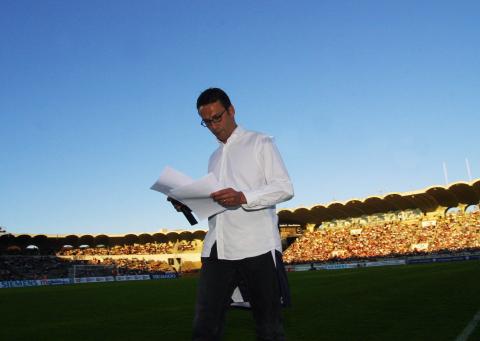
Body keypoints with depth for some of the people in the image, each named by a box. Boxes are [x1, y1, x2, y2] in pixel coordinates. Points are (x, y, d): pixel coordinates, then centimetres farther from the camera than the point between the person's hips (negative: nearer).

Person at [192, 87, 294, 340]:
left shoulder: (260, 143, 7)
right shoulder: (214, 157, 25)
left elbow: (285, 188, -4)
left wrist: (243, 197, -19)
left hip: (257, 247, -5)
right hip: (217, 250, 5)